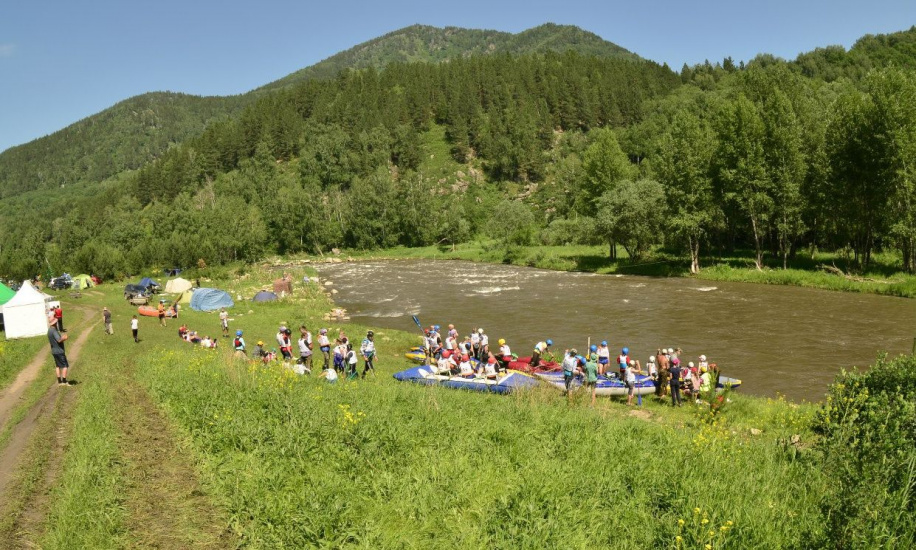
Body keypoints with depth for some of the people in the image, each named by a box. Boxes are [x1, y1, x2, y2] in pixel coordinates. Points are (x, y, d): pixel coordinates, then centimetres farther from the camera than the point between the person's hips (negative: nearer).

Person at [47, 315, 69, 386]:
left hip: (54, 351, 9)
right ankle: (64, 381, -7)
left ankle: (59, 381, 14)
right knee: (65, 366, -5)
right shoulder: (54, 330, -20)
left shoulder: (49, 330, 10)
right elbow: (59, 340, -28)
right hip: (59, 351, -9)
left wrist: (62, 337, 15)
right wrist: (64, 337, -8)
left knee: (58, 366, 13)